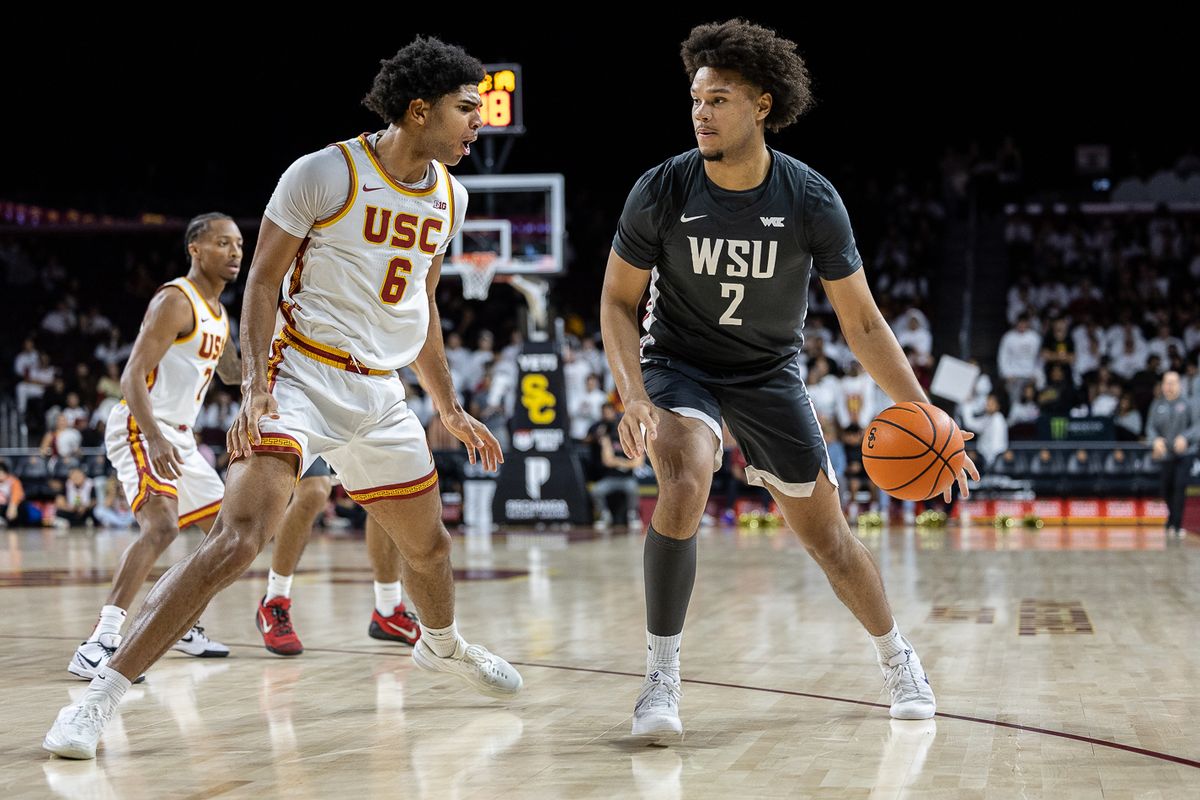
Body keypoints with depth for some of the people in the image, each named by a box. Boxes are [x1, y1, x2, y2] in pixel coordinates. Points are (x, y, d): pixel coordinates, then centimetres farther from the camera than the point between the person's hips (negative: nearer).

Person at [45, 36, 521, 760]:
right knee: (239, 537, -24)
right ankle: (103, 695, -21)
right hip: (302, 377, -7)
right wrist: (255, 384, -21)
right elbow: (263, 280, -9)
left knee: (429, 544, 20)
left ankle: (442, 646, 53)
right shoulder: (326, 174, -13)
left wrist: (452, 411, 22)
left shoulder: (449, 196, 7)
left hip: (382, 394, 7)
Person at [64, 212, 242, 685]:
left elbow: (232, 374, 29)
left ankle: (182, 627, 29)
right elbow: (133, 375, -21)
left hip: (178, 436, 10)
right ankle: (99, 644, -35)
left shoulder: (217, 311, 14)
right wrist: (155, 439, -35)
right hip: (140, 429, -10)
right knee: (161, 525, -30)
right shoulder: (175, 301, -14)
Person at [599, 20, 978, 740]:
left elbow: (861, 321, -9)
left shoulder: (812, 201, -17)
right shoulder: (662, 192, -18)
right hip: (680, 364, -1)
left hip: (771, 374, 1)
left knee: (825, 531, 6)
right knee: (686, 481, -31)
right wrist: (636, 397, -23)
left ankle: (898, 657, 33)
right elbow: (619, 302, -7)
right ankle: (661, 677, -22)